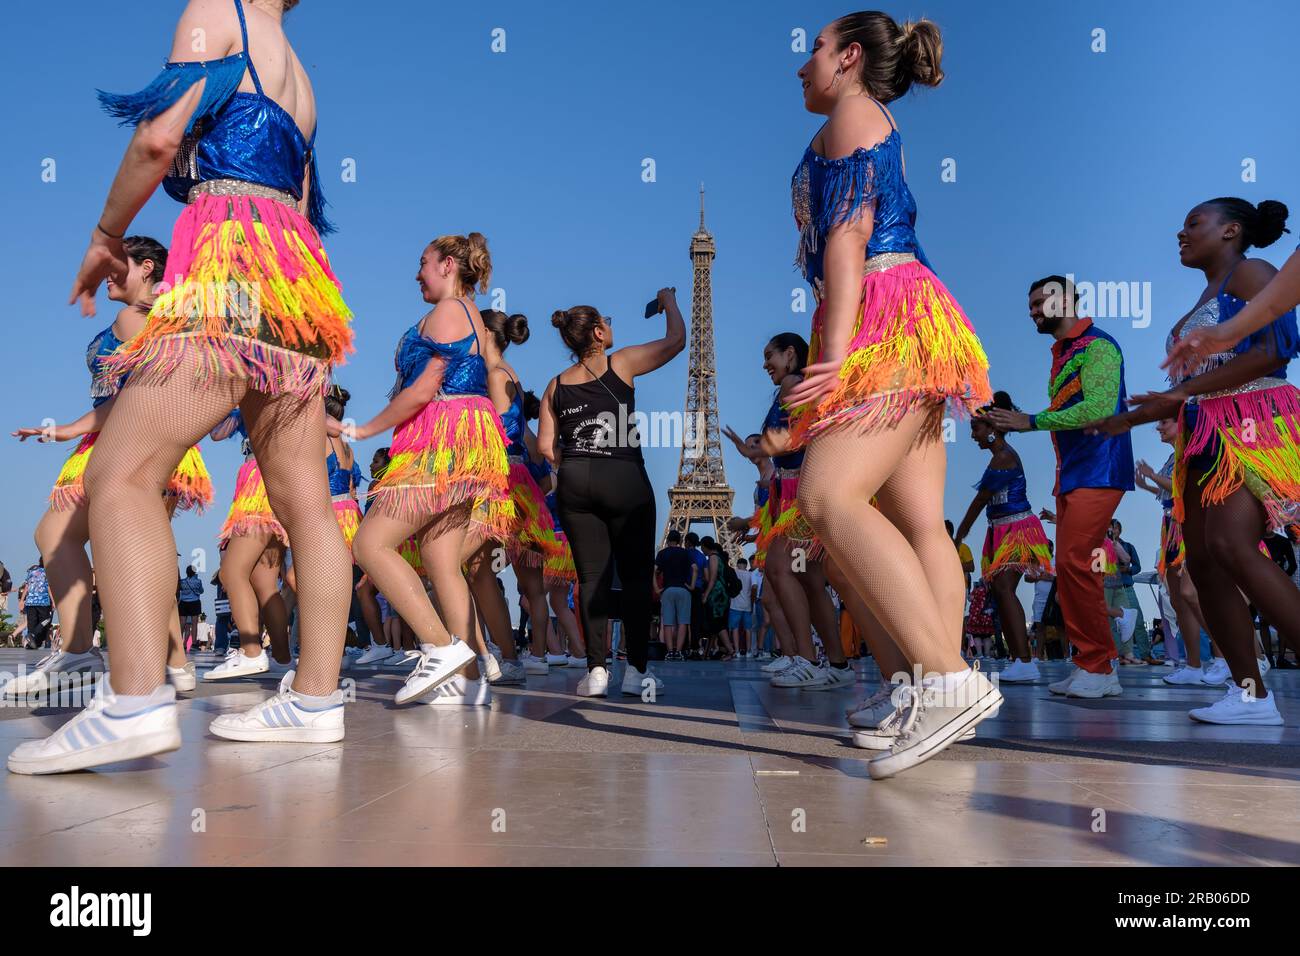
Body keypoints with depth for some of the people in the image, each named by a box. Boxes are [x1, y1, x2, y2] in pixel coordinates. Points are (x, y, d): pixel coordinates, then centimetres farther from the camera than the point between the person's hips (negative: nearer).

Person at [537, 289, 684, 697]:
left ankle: (596, 670, 3)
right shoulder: (620, 364, -1)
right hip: (624, 480, -3)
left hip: (574, 483, 4)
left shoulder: (556, 385, 11)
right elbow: (676, 340, 5)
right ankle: (636, 669, 4)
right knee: (635, 575, 4)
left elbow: (546, 447, 7)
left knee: (591, 577, 6)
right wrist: (669, 301, 21)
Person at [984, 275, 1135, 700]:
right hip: (1071, 475, 9)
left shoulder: (1097, 346, -8)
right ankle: (1089, 666, 11)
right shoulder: (1062, 354, 20)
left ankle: (1099, 668, -8)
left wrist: (1031, 421, -19)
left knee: (1074, 564, -16)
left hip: (1097, 473, -9)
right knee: (1070, 569, 6)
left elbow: (1100, 406, -21)